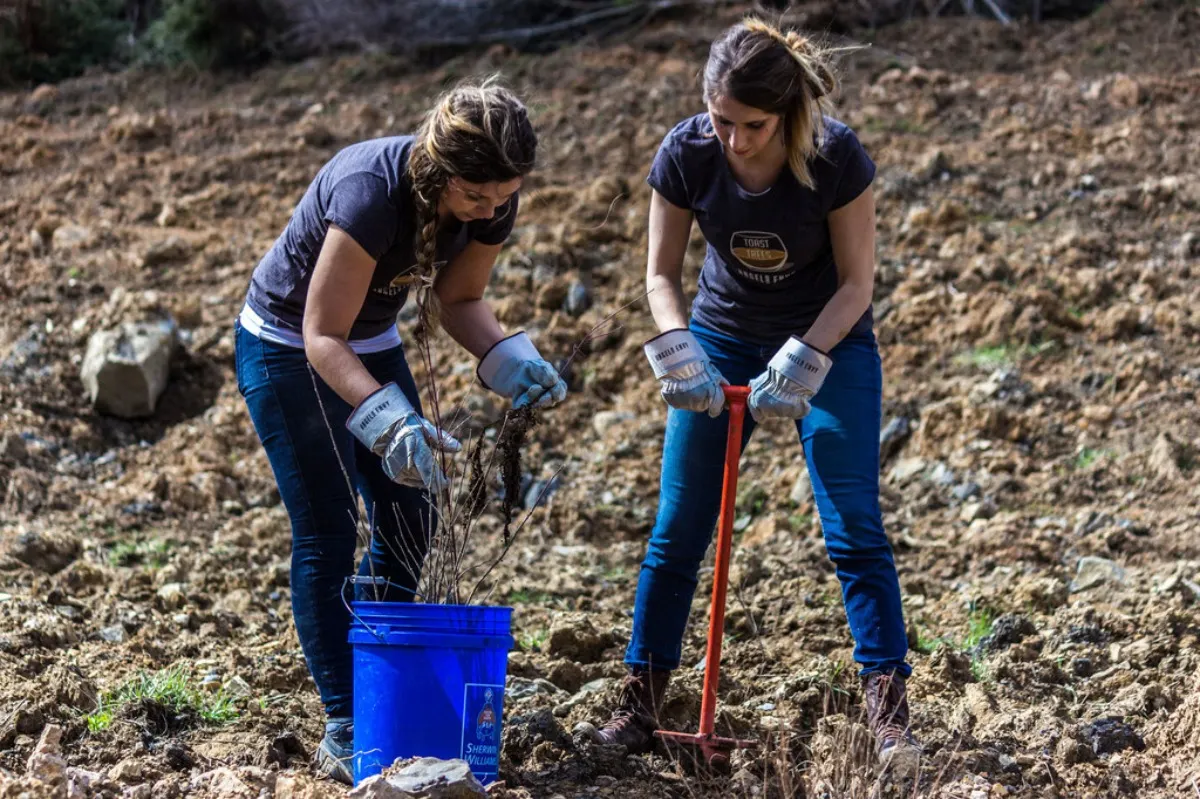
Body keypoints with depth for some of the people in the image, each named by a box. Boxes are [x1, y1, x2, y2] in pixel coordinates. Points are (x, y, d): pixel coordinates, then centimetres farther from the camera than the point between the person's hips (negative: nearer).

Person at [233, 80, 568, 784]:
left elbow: (461, 299, -1)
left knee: (410, 519, 4)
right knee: (326, 534, -9)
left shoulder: (490, 203, -17)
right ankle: (345, 729, -7)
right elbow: (322, 338, -35)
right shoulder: (372, 192, -37)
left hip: (372, 342, 7)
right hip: (289, 348, -7)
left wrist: (510, 358, -21)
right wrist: (389, 420, -49)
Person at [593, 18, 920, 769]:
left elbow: (856, 282, -16)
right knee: (677, 529, 2)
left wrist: (801, 365, -25)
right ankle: (641, 698, 11)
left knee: (855, 529, -8)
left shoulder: (838, 158, -26)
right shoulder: (685, 155, -19)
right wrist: (680, 356, -22)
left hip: (829, 341, -2)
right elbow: (662, 272, -8)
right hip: (722, 337, 2)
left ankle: (890, 707, -3)